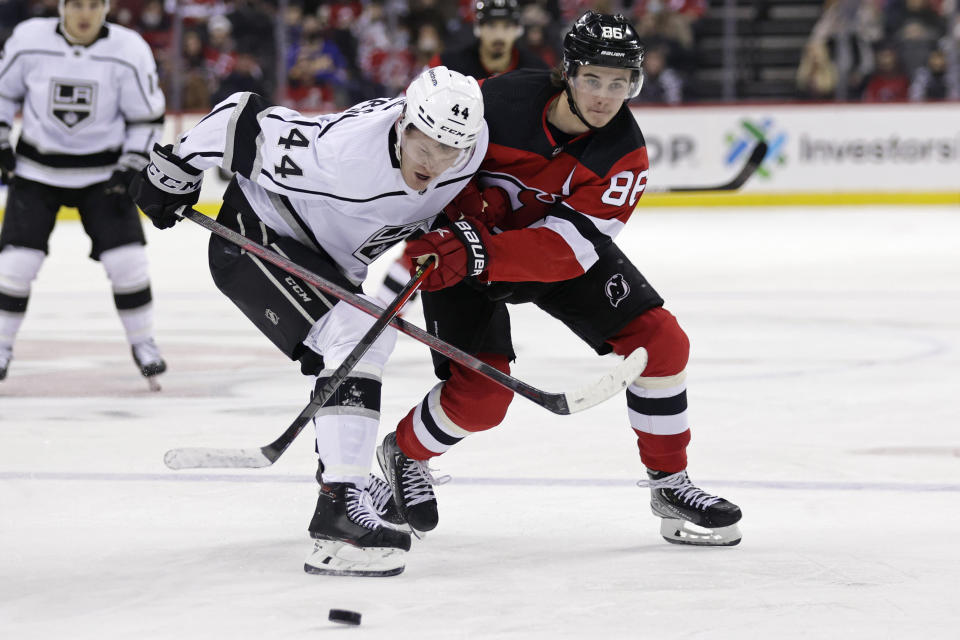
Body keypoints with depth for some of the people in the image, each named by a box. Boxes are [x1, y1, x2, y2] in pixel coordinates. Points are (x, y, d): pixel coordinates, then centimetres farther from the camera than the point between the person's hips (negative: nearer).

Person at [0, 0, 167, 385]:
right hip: (37, 169, 0)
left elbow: (147, 118, -5)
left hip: (103, 174, 0)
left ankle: (143, 343, 11)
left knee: (126, 259, -8)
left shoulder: (129, 50, -14)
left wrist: (130, 169, -11)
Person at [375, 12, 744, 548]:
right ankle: (405, 453, 19)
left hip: (566, 248, 3)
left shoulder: (625, 155, -24)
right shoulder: (497, 101, -30)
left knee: (659, 340, -10)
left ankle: (669, 482, 8)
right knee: (480, 396, -14)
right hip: (465, 243, -3)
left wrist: (477, 254, -45)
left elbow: (568, 247, -33)